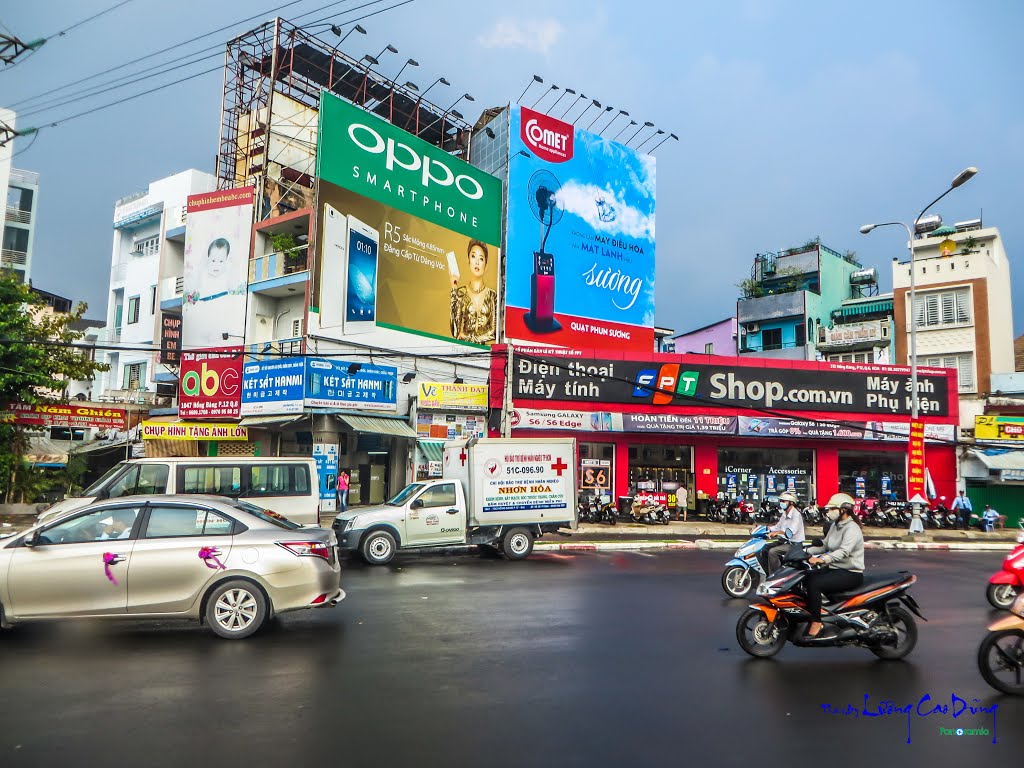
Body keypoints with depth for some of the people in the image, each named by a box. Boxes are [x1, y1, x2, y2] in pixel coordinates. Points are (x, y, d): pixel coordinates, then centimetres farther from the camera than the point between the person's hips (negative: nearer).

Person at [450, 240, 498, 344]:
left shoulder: (493, 295, 6)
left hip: (486, 347, 1)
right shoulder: (460, 293, 6)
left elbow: (497, 332, 4)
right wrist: (453, 290, -5)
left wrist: (467, 336, -5)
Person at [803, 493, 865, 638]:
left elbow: (844, 551, -33)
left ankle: (816, 622, -21)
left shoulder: (852, 528, -18)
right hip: (835, 569, 10)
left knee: (814, 584, -27)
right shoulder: (835, 525, 12)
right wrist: (806, 551, 0)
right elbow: (824, 546, 15)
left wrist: (823, 559, -48)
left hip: (851, 574, -10)